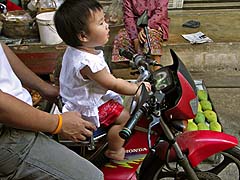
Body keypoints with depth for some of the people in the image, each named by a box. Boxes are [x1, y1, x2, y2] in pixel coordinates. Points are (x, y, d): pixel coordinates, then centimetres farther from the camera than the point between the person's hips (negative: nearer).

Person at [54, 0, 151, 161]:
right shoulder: (89, 62, -37)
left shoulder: (74, 50, -6)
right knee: (124, 117, -7)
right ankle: (114, 151, 14)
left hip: (77, 98, 10)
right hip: (86, 108, -10)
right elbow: (114, 85, -25)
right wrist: (138, 88, -12)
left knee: (116, 100, 24)